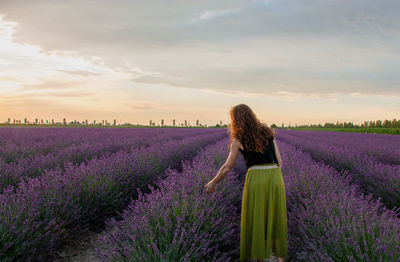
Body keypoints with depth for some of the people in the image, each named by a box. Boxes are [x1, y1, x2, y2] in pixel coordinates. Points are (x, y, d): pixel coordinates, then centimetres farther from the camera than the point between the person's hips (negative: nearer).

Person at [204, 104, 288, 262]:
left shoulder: (239, 139, 2)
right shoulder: (268, 132, 13)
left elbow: (227, 168, 6)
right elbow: (279, 161, 11)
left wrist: (213, 183, 21)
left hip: (255, 178, -4)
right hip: (275, 176, 4)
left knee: (256, 220, 10)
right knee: (276, 218, 16)